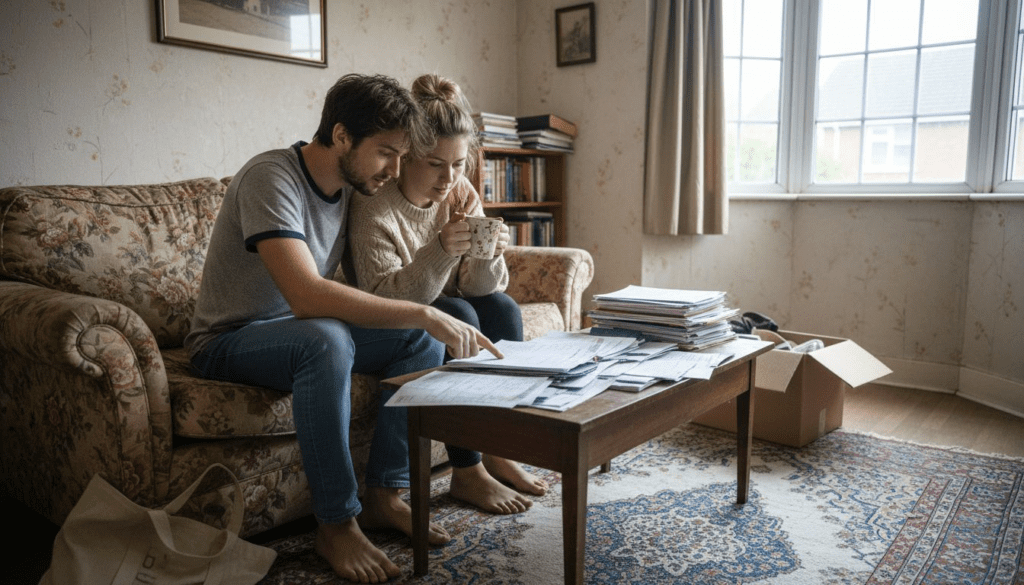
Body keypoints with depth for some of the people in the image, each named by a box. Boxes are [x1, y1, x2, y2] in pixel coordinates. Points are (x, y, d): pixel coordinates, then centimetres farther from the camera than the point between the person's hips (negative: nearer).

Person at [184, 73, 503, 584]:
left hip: (305, 333, 7)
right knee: (326, 340, -38)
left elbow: (358, 294, 6)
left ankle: (384, 494, -6)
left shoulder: (351, 187, 1)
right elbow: (307, 295, -39)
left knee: (424, 338, -10)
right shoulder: (271, 177, -25)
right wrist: (425, 314, -38)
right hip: (228, 343, -7)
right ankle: (336, 522, -22)